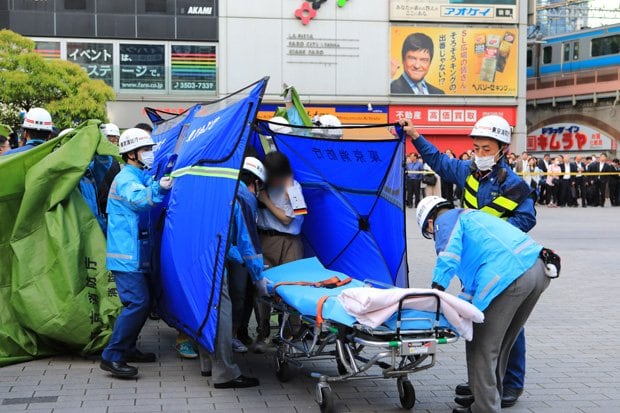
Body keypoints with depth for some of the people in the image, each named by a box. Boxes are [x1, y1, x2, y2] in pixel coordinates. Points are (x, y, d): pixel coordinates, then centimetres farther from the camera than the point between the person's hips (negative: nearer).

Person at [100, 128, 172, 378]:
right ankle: (112, 356, -12)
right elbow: (139, 198, -35)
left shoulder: (142, 177, 18)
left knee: (141, 303, 14)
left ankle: (128, 348, 25)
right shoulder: (126, 179, -13)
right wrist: (158, 188, -51)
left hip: (139, 255, 10)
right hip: (127, 256, -10)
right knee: (137, 303, -16)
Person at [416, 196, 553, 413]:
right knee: (500, 344, 21)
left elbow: (448, 257, -10)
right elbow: (474, 270, 40)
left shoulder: (446, 220, 11)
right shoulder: (473, 215, 37)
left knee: (482, 347, 0)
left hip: (509, 278, -9)